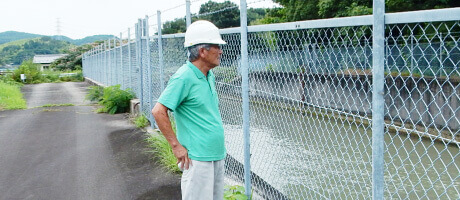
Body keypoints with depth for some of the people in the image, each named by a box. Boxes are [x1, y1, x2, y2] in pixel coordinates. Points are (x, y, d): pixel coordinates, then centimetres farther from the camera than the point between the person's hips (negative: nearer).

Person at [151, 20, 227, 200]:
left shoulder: (209, 76, 10)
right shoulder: (184, 78, -16)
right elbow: (158, 111, -19)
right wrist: (176, 146, -17)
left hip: (217, 156, 9)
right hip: (198, 158, -9)